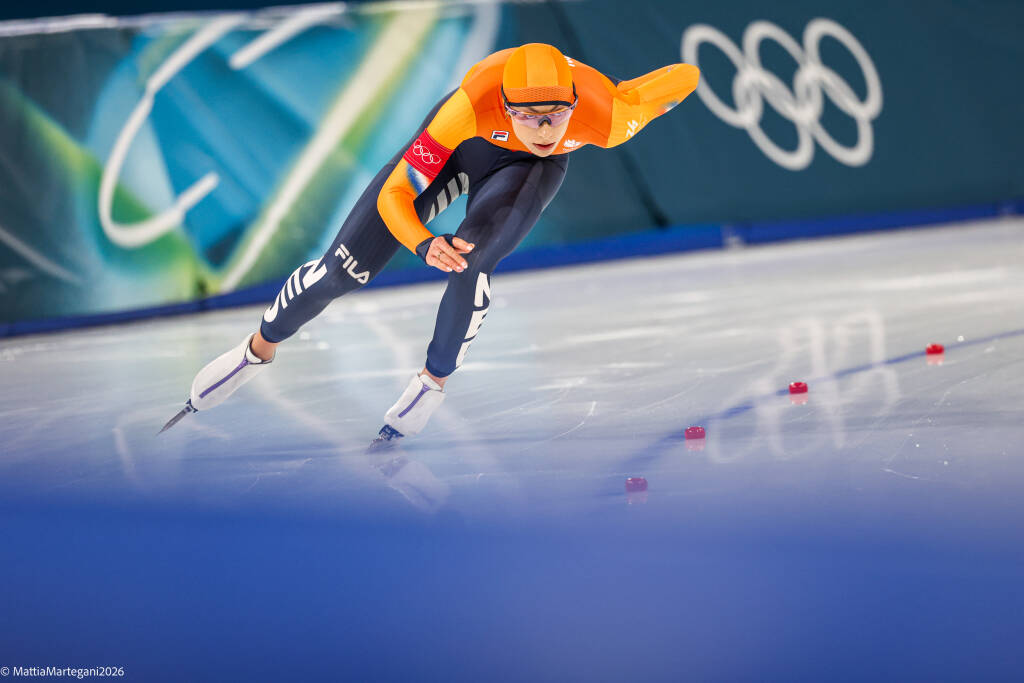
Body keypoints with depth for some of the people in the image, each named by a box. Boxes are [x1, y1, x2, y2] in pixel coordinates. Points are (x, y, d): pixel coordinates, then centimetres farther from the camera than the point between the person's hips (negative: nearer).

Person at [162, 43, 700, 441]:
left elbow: (688, 75, -22)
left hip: (529, 167, 1)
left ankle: (435, 379, -1)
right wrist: (424, 245, -54)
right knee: (344, 268, -2)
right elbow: (394, 195, -36)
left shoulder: (606, 119, -40)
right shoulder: (474, 103, -43)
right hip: (465, 141, 0)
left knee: (470, 258, -29)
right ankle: (261, 346, 28)